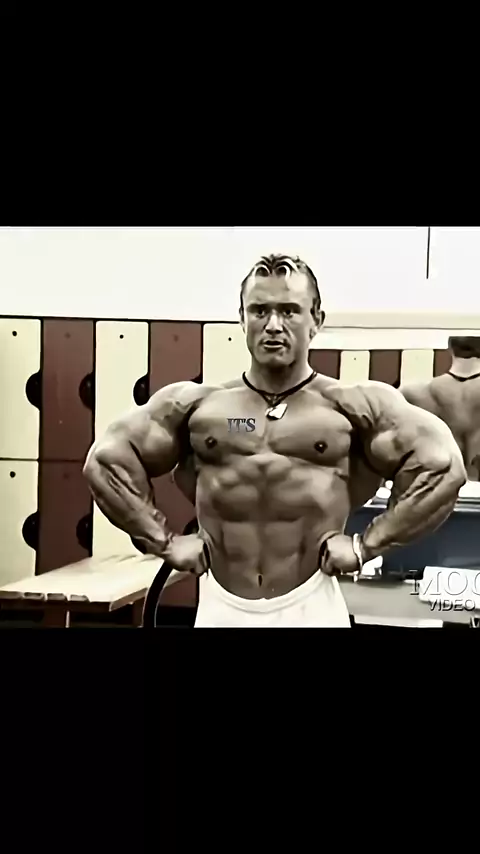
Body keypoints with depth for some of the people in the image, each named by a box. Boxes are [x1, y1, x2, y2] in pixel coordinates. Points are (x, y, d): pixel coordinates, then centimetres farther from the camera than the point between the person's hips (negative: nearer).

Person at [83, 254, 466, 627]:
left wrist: (366, 544, -7)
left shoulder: (354, 406, -2)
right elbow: (107, 459, 9)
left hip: (311, 608, -2)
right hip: (221, 608, 2)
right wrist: (165, 541, 2)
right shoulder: (194, 404, 4)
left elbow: (443, 464, -4)